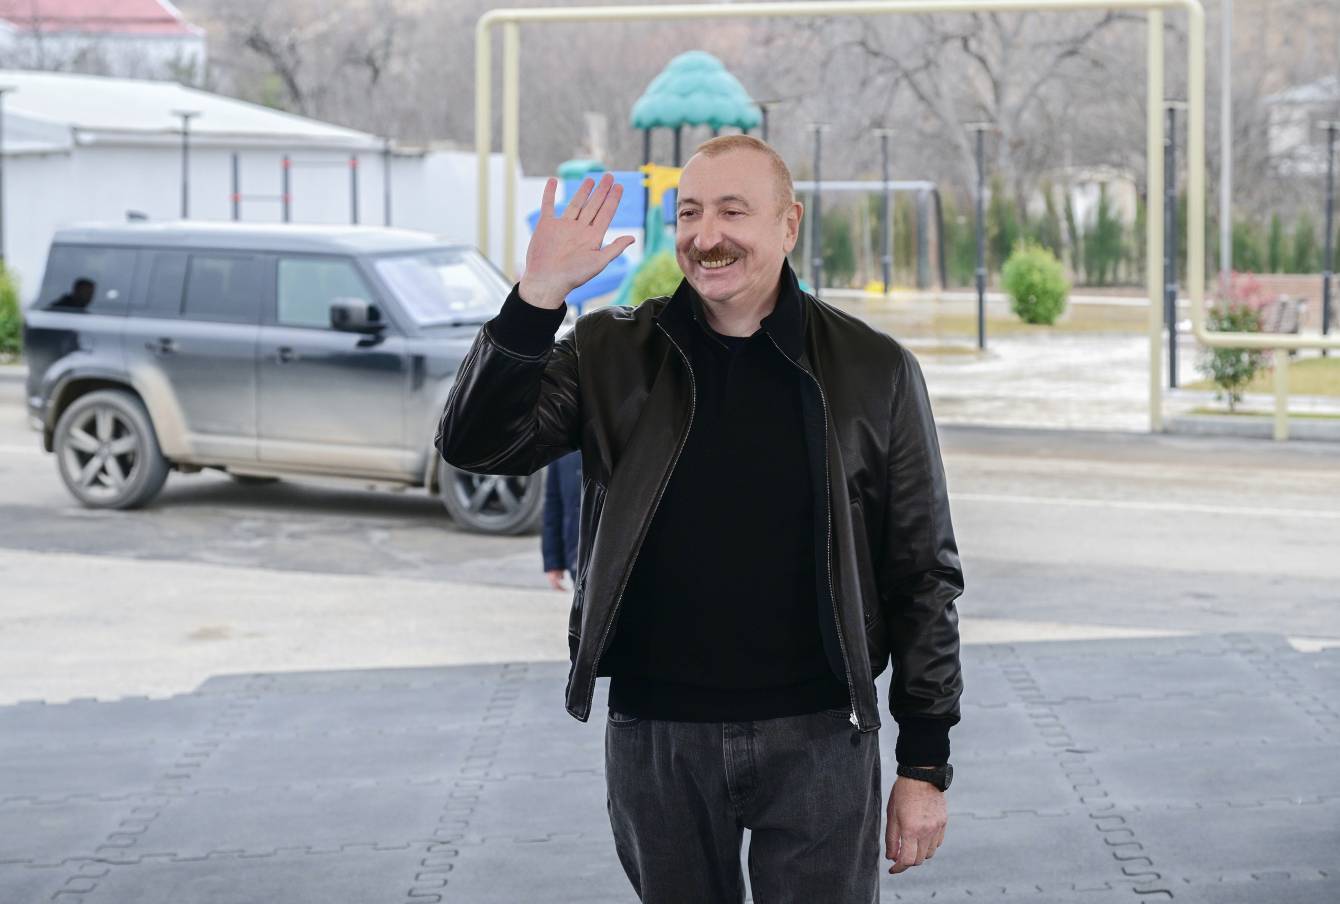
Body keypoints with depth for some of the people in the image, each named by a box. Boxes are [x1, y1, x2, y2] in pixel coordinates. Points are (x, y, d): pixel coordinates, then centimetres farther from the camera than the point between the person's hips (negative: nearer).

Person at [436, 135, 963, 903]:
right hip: (653, 735, 2)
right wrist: (538, 298, -21)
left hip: (817, 736, -1)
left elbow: (923, 575, 0)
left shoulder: (873, 371, -2)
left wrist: (926, 763, -2)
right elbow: (478, 445, -9)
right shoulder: (611, 354, 2)